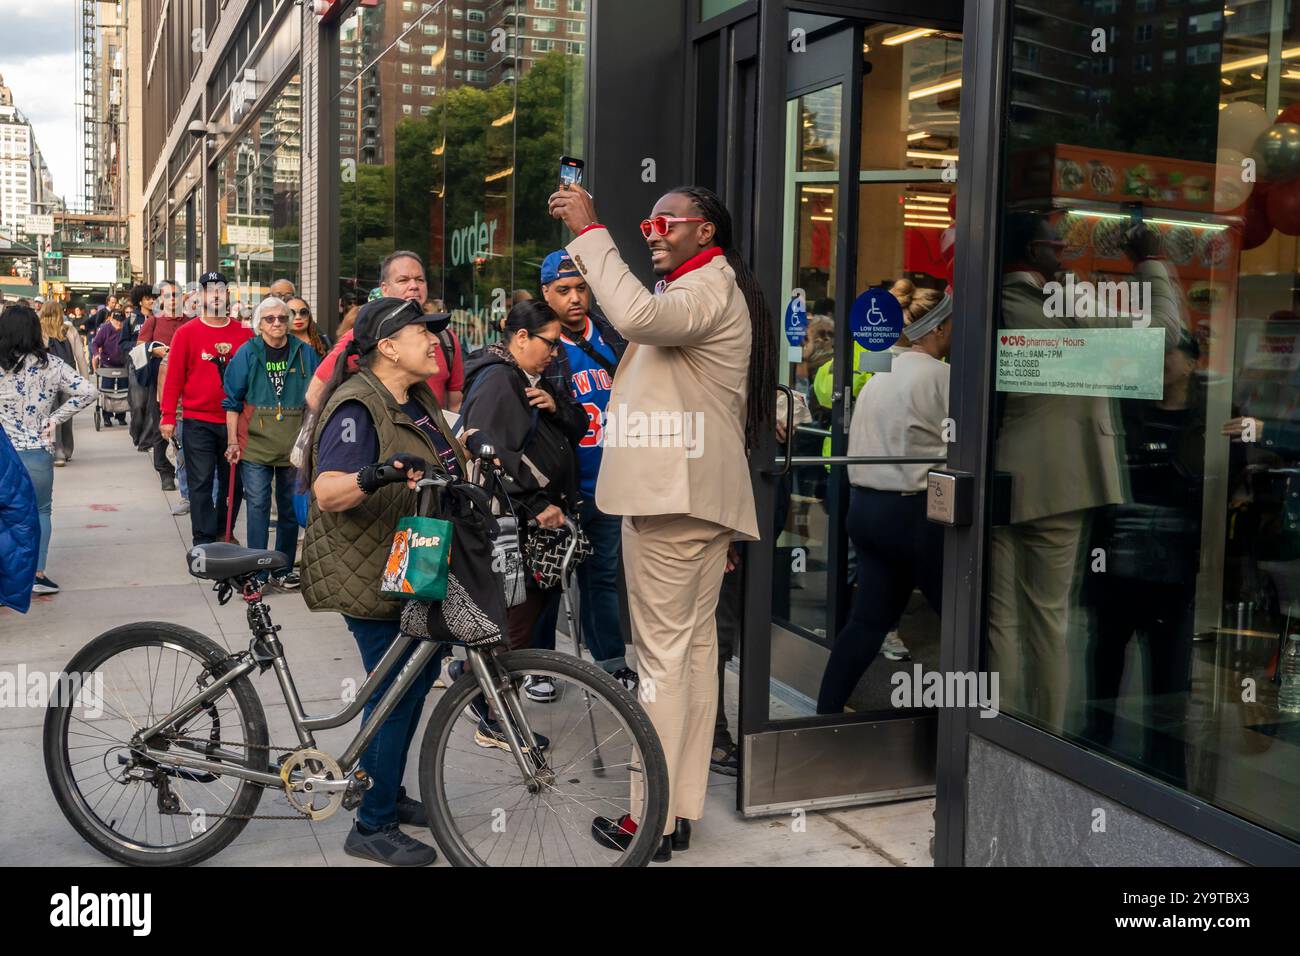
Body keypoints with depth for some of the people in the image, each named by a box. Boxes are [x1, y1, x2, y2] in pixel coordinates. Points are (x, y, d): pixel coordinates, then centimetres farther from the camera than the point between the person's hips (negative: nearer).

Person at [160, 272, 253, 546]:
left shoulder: (244, 333, 4)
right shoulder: (187, 333, 0)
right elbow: (174, 378, -2)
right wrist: (168, 418, -6)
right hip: (198, 422, -2)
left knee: (233, 482, 11)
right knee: (201, 483, -1)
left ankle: (224, 533, 27)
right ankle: (204, 541, 3)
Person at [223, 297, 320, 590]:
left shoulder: (305, 353, 3)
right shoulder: (247, 353, 0)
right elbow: (233, 401, 2)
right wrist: (232, 441, -3)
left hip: (295, 445, 2)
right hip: (256, 442, -2)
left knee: (291, 508, 8)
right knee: (258, 505, -4)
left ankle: (283, 571, 18)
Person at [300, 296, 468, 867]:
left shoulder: (418, 401, 11)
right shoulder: (358, 406, -19)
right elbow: (327, 492, -31)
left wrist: (469, 456, 18)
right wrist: (373, 477, -47)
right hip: (371, 578, -10)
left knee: (417, 677, 18)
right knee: (396, 692, -5)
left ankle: (388, 793, 35)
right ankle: (373, 829, 8)